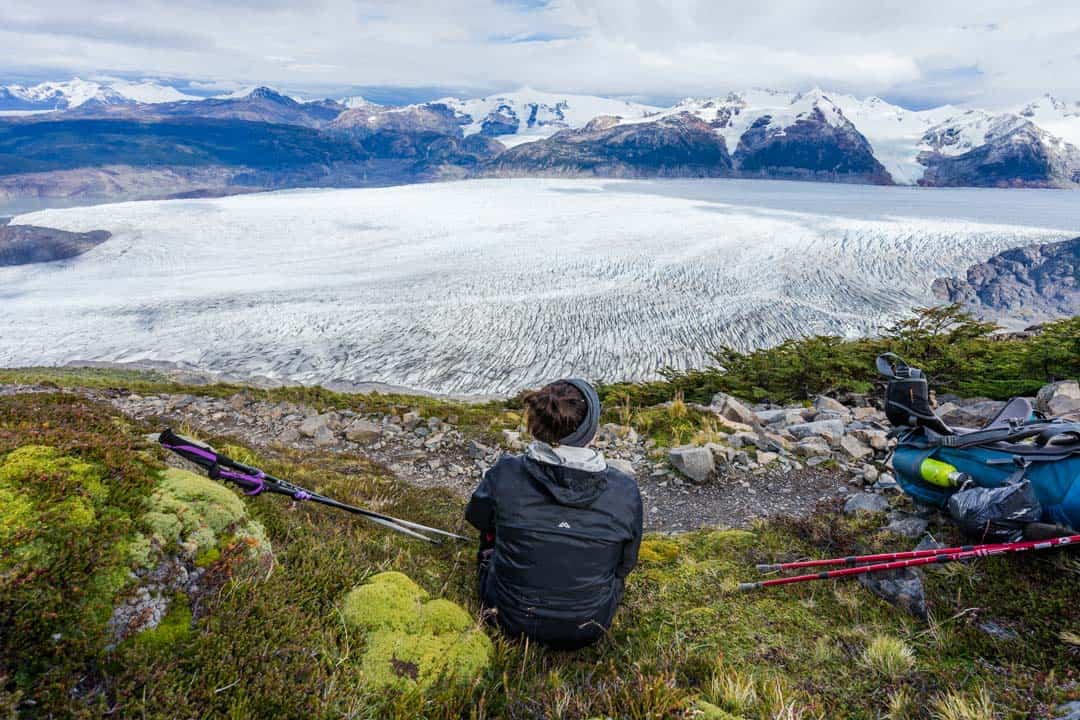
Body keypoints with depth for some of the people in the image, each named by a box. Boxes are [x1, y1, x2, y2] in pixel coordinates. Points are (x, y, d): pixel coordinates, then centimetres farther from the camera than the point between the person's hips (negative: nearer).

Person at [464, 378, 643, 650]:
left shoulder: (505, 475, -21)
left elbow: (476, 517, 3)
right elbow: (626, 563, -2)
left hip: (511, 618, 0)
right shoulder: (624, 491, -20)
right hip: (587, 630, 0)